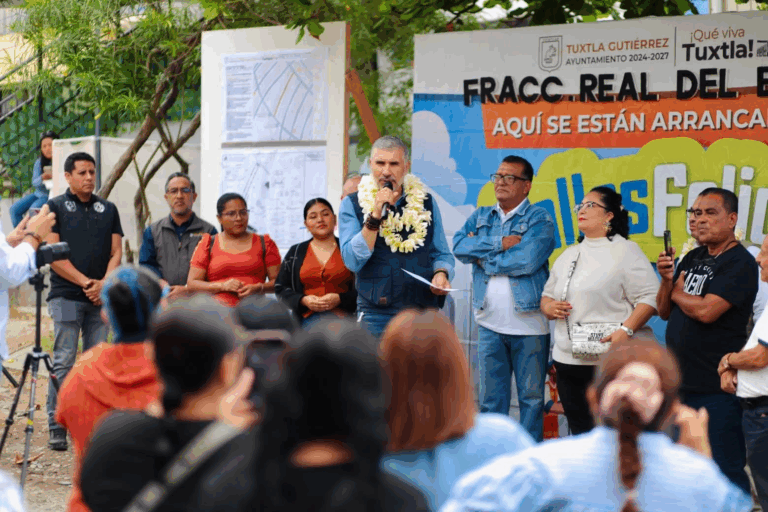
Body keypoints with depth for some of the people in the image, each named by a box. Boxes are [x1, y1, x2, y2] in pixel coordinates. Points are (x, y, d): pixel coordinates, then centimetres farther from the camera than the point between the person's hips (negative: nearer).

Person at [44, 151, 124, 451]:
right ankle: (57, 429, -3)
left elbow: (116, 252, 9)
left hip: (100, 299, 4)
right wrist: (86, 282, -11)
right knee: (63, 363, -6)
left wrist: (104, 284, -8)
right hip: (66, 296, -4)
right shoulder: (55, 208, 2)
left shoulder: (108, 210, 15)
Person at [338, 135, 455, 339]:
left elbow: (441, 254, 17)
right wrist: (375, 217, -15)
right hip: (376, 313, -2)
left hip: (423, 313, 2)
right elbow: (353, 261, -9)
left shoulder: (426, 202, 10)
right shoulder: (352, 204, 3)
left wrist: (441, 273, -5)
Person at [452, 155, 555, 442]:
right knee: (491, 396, 9)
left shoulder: (539, 220, 0)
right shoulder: (481, 217, 15)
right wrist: (500, 244, -12)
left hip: (529, 323, -4)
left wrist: (484, 260, -5)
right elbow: (459, 246, -4)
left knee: (531, 396, 3)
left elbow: (526, 260, -17)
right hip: (490, 323, 4)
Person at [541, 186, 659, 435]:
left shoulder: (625, 251, -1)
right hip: (568, 362, 7)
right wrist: (548, 307, 3)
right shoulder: (569, 255, 21)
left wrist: (626, 329, -23)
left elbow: (650, 297, -9)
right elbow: (547, 294, 27)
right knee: (580, 432, 10)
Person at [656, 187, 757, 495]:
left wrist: (678, 292, -3)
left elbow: (706, 311, -22)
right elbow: (664, 311, 14)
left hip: (718, 388, -8)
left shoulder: (740, 263, -11)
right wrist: (667, 280, -5)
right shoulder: (692, 259, 13)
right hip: (684, 382, 8)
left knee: (727, 470, -5)